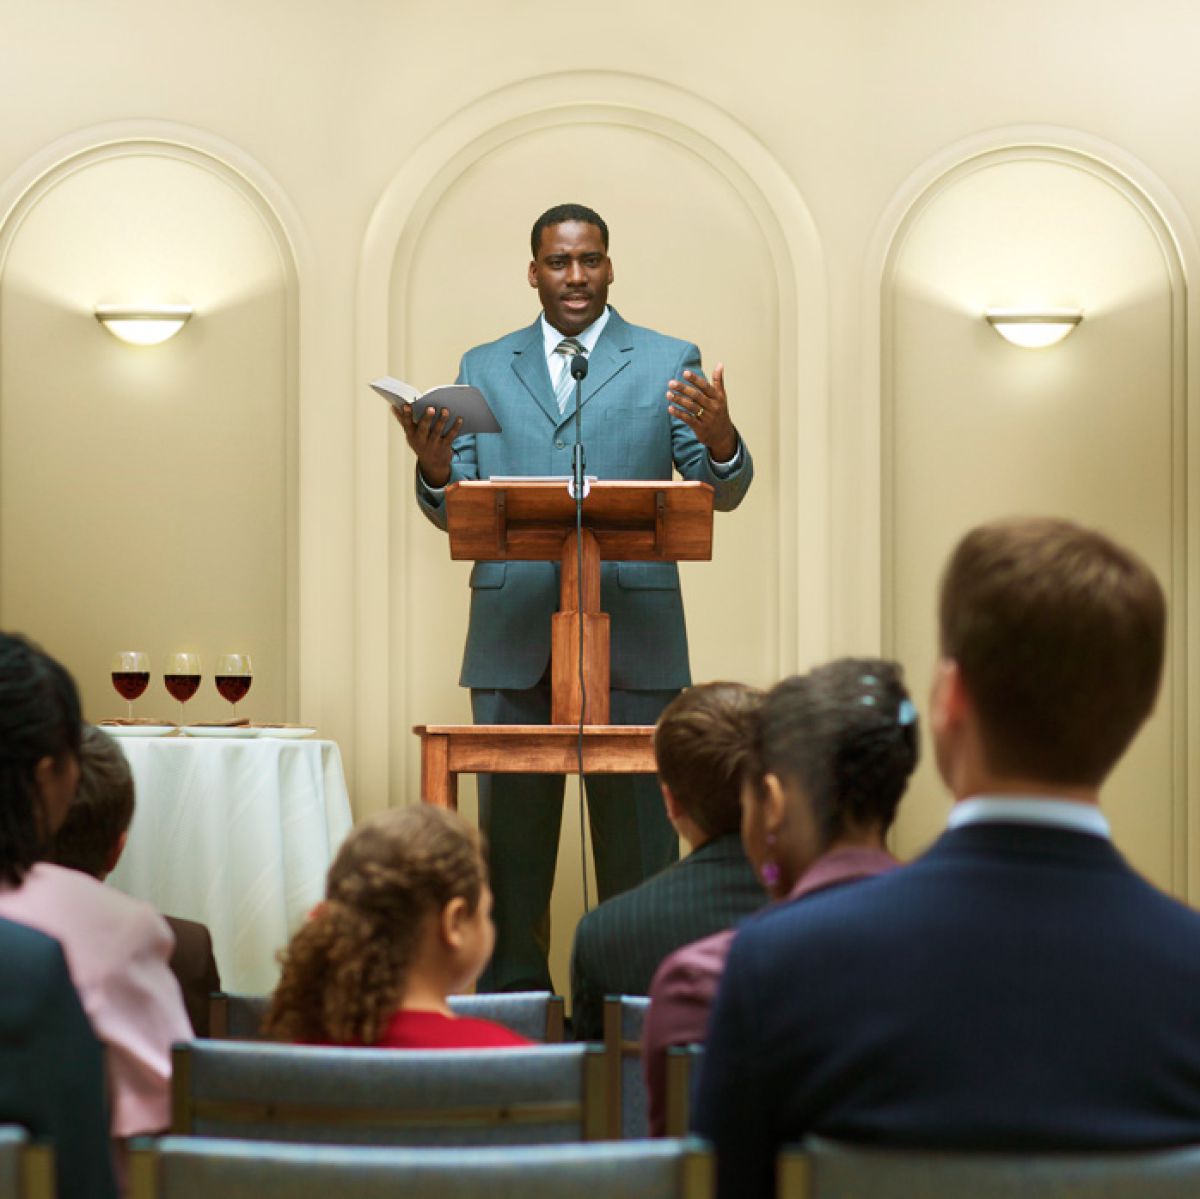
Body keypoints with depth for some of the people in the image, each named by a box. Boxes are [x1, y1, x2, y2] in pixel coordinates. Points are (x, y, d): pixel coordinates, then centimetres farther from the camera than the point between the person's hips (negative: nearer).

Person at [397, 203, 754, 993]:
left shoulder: (669, 363, 8)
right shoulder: (484, 369, 14)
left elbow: (722, 492, 0)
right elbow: (456, 511, 8)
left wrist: (720, 441, -22)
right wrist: (435, 469, -15)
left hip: (633, 635, -2)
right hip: (514, 637, 2)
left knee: (639, 836, 0)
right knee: (512, 839, 6)